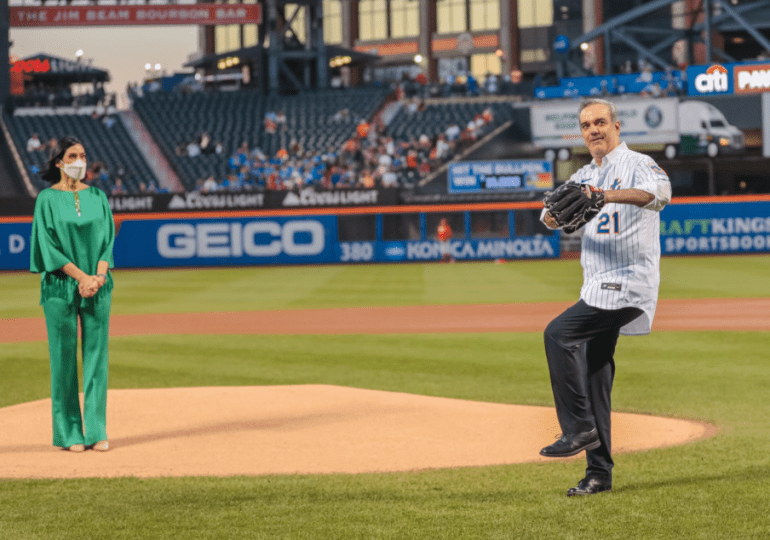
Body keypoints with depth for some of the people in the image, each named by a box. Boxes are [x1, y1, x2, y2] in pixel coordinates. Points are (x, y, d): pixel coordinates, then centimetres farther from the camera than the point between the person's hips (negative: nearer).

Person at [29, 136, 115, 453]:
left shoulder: (97, 197, 10)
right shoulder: (47, 199, -1)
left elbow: (108, 238, 6)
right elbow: (49, 244, -8)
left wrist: (99, 275, -11)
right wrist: (81, 276, -15)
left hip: (97, 285, 3)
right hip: (60, 285, -3)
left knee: (96, 354, 1)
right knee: (64, 357, 0)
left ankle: (96, 430, 5)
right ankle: (68, 433, 6)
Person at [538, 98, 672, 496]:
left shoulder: (637, 165, -6)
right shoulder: (583, 178, 18)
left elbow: (660, 191, -29)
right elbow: (551, 218, 5)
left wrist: (610, 196, -45)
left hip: (629, 282, -8)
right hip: (598, 290, 8)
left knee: (558, 333, -21)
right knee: (594, 376, 6)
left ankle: (579, 429, -16)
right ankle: (599, 473, 10)